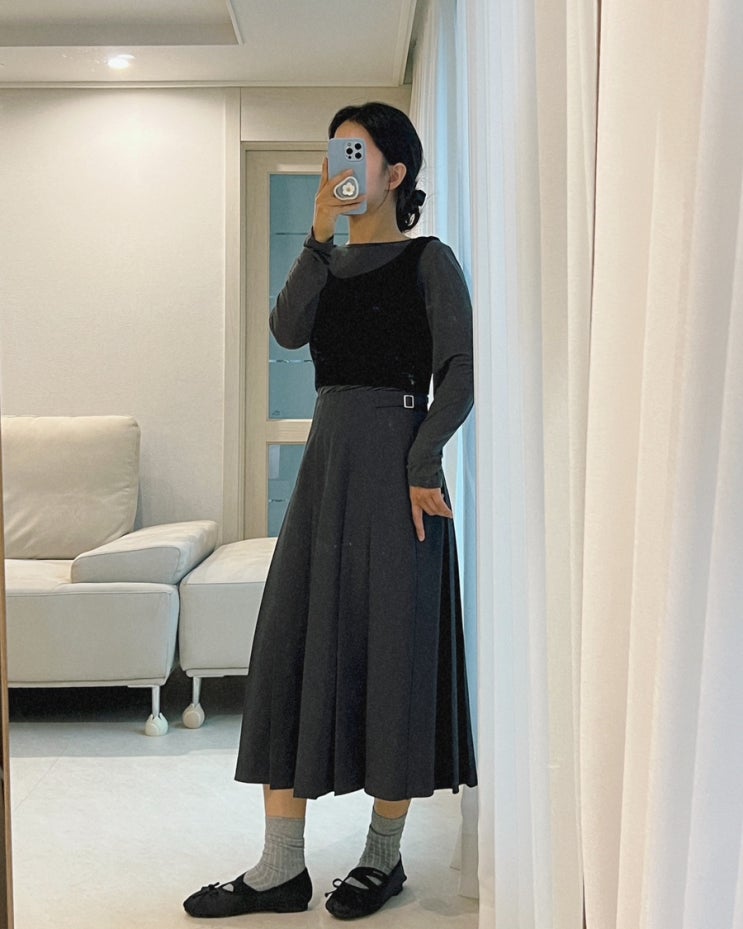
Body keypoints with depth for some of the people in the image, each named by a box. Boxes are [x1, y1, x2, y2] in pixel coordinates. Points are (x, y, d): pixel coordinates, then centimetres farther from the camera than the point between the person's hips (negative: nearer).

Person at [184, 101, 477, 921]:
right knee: (290, 645, 1)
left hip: (395, 462, -6)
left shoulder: (428, 261, 0)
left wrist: (422, 463, -17)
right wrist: (320, 234, -10)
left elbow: (459, 373, -7)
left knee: (392, 647, 0)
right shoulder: (330, 264, 16)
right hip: (328, 459, 6)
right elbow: (287, 331, -4)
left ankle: (384, 856, 16)